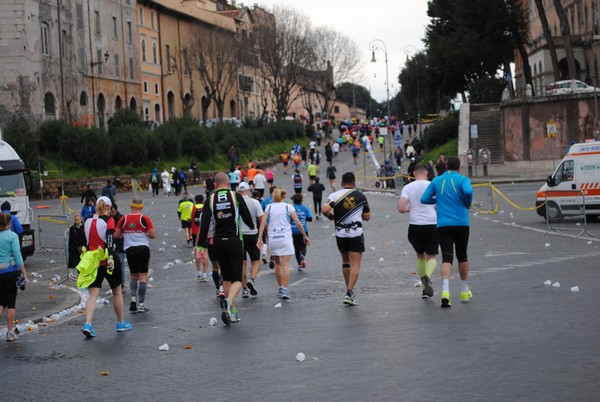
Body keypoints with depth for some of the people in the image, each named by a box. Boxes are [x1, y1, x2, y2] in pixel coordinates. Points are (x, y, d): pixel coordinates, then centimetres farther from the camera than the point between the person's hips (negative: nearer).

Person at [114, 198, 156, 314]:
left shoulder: (123, 219, 1)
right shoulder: (145, 219, -6)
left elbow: (116, 235, 4)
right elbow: (152, 235, -9)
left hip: (129, 249, 3)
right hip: (143, 248, -3)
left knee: (134, 275, 17)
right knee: (143, 276, 1)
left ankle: (133, 297, -2)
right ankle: (141, 304, -1)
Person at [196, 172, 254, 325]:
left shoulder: (210, 200, 0)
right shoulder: (236, 196, -4)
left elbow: (204, 224, -6)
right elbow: (247, 217, 3)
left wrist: (201, 246, -6)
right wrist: (252, 225, 26)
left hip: (218, 243, 3)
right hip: (235, 242, -3)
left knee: (226, 278, 16)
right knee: (237, 279, -3)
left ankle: (232, 312, 17)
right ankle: (229, 301, -32)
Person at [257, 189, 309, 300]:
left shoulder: (269, 207, 7)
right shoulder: (288, 207, 2)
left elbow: (263, 222, -3)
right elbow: (298, 224, 1)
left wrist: (260, 238, -4)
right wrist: (305, 236, 12)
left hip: (272, 238, 2)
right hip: (285, 238, -2)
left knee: (277, 264, 16)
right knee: (286, 265, -6)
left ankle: (281, 288, 25)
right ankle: (284, 290, -16)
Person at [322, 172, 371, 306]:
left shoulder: (334, 195, -2)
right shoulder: (361, 196, 3)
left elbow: (325, 210, -15)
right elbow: (367, 217, 8)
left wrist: (332, 216, 5)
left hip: (340, 234, 2)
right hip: (356, 234, -1)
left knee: (345, 262, 19)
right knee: (355, 265, -3)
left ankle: (349, 289, 25)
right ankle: (349, 293, -17)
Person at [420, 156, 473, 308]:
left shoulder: (437, 181, 8)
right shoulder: (462, 179, 0)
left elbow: (424, 199, 6)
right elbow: (468, 191, -21)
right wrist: (468, 204, -2)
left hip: (443, 225, 1)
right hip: (461, 224, -1)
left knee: (446, 258, -6)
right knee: (462, 256, 16)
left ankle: (445, 291, -26)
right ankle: (465, 291, 25)